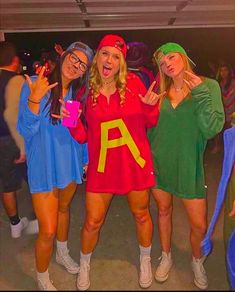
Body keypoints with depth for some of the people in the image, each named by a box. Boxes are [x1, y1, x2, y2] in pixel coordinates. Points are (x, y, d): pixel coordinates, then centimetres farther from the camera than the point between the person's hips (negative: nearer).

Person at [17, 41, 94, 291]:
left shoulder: (78, 93, 2)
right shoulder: (34, 85, -14)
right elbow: (26, 130, -17)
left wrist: (85, 159, 5)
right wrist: (35, 99, -30)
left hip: (70, 163, 5)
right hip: (43, 166, -5)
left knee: (64, 208, 26)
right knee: (48, 231, -2)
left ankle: (62, 253, 53)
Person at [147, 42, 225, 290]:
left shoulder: (208, 85, -7)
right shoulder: (160, 92, 2)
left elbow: (211, 129, -17)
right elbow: (150, 128, 9)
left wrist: (200, 92, -22)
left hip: (188, 165, -2)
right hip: (159, 162, 3)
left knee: (199, 225, 4)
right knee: (163, 210, 17)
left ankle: (197, 261, 37)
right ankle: (166, 257, 42)